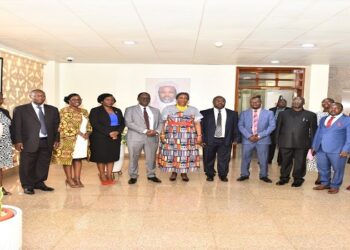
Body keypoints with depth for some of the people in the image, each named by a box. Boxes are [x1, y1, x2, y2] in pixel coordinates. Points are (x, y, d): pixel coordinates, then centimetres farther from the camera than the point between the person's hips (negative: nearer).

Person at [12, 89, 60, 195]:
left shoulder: (53, 110, 11)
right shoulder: (20, 109, 3)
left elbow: (56, 126, 11)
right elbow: (16, 127, -1)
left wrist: (56, 139, 4)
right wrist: (18, 141, -9)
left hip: (47, 142, 3)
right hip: (29, 143, -3)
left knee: (43, 165, 8)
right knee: (27, 166, 3)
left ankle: (39, 183, 23)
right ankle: (27, 186, 18)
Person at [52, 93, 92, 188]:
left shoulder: (84, 111, 15)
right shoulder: (65, 111, -5)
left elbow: (88, 124, 16)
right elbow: (65, 125, -14)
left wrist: (87, 133, -4)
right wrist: (79, 133, -17)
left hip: (83, 139, 6)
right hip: (69, 139, -6)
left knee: (78, 158, 8)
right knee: (68, 157, 1)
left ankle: (77, 178, 13)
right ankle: (69, 179, 10)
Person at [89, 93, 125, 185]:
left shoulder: (117, 111, 13)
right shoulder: (95, 111, -3)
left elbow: (122, 123, 8)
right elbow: (95, 124, -13)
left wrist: (117, 132, -12)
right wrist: (109, 133, -19)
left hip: (115, 137, 5)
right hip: (100, 138, -4)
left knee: (112, 157, 6)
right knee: (101, 157, 0)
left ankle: (109, 176, 12)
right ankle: (102, 177, 10)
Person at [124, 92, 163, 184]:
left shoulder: (156, 110, 16)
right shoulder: (130, 109, 3)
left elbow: (161, 122, 13)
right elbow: (128, 123, -10)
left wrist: (157, 131, -10)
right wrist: (145, 131, -17)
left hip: (152, 138, 3)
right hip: (135, 138, -2)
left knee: (151, 158, 6)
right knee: (133, 158, 3)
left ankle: (151, 175, 23)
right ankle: (133, 176, 18)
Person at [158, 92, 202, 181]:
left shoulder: (193, 110, 8)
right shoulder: (168, 109, 6)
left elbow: (197, 124, 3)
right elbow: (164, 123, 2)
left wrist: (199, 135, -5)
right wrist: (162, 134, -6)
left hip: (188, 136, 1)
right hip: (172, 135, 0)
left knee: (186, 154, 0)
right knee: (172, 153, 0)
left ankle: (184, 172, 13)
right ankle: (173, 172, 15)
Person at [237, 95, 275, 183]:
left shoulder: (269, 113, 4)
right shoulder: (244, 113, 8)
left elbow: (272, 126, -3)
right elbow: (240, 126, 1)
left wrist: (260, 135, -12)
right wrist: (249, 136, -13)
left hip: (263, 140, -1)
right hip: (247, 140, 1)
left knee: (263, 159, 5)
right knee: (245, 158, 6)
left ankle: (263, 176, 20)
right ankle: (244, 175, 21)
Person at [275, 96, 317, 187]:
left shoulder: (310, 115, 5)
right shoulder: (283, 114, 10)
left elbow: (313, 130, 4)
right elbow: (278, 128, 11)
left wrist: (312, 144, -1)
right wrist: (277, 141, 6)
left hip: (302, 144, -1)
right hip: (285, 143, 1)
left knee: (300, 163, 5)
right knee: (285, 162, 9)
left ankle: (298, 179, 20)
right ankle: (284, 178, 24)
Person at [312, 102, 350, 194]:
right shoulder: (323, 119, 17)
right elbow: (318, 133, 18)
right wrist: (314, 146, 13)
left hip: (338, 151, -5)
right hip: (321, 149, 5)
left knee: (337, 169, 4)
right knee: (322, 168, 11)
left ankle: (335, 186, 18)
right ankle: (325, 184, 27)